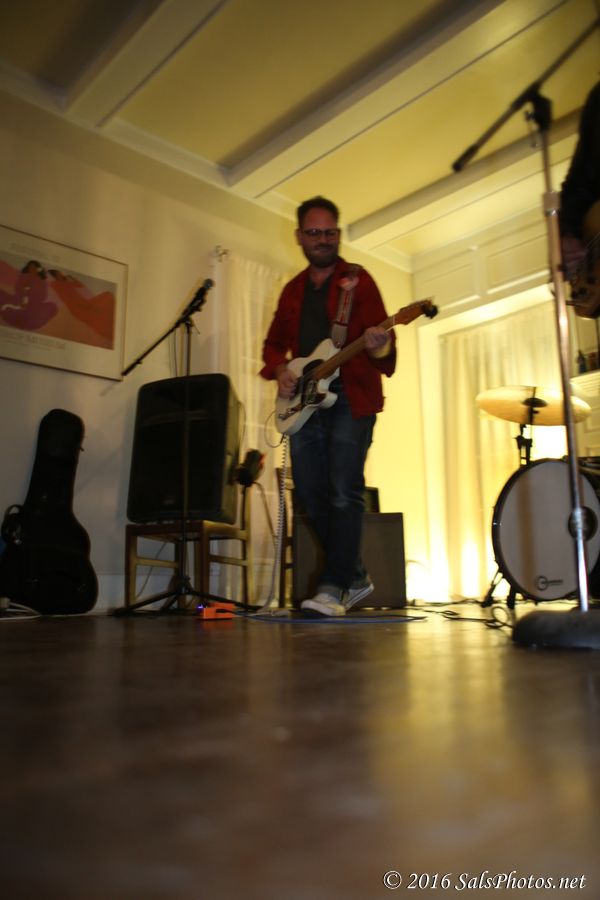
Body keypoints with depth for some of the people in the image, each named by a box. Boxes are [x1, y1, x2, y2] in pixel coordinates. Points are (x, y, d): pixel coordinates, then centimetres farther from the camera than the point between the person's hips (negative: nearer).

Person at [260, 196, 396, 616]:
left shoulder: (358, 280, 3)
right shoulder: (293, 290, 19)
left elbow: (384, 337, -8)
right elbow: (274, 342, 24)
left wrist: (378, 344, -31)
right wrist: (280, 370, 3)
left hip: (350, 399, -5)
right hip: (303, 402, 6)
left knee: (344, 493, -13)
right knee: (311, 495, 5)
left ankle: (334, 589, -8)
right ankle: (355, 577, 20)